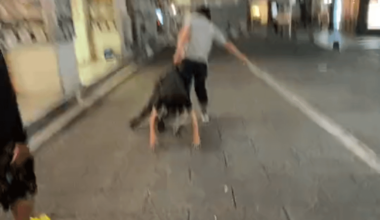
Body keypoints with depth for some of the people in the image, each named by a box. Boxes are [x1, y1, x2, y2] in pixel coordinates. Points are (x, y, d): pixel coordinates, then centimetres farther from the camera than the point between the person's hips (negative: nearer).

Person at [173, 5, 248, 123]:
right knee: (200, 87, 22)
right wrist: (241, 56, 31)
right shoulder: (212, 27, 20)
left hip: (187, 59, -3)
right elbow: (227, 44, 22)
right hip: (201, 62, 3)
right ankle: (204, 114, 33)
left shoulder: (191, 18, 12)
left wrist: (179, 49, -23)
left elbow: (185, 33, -10)